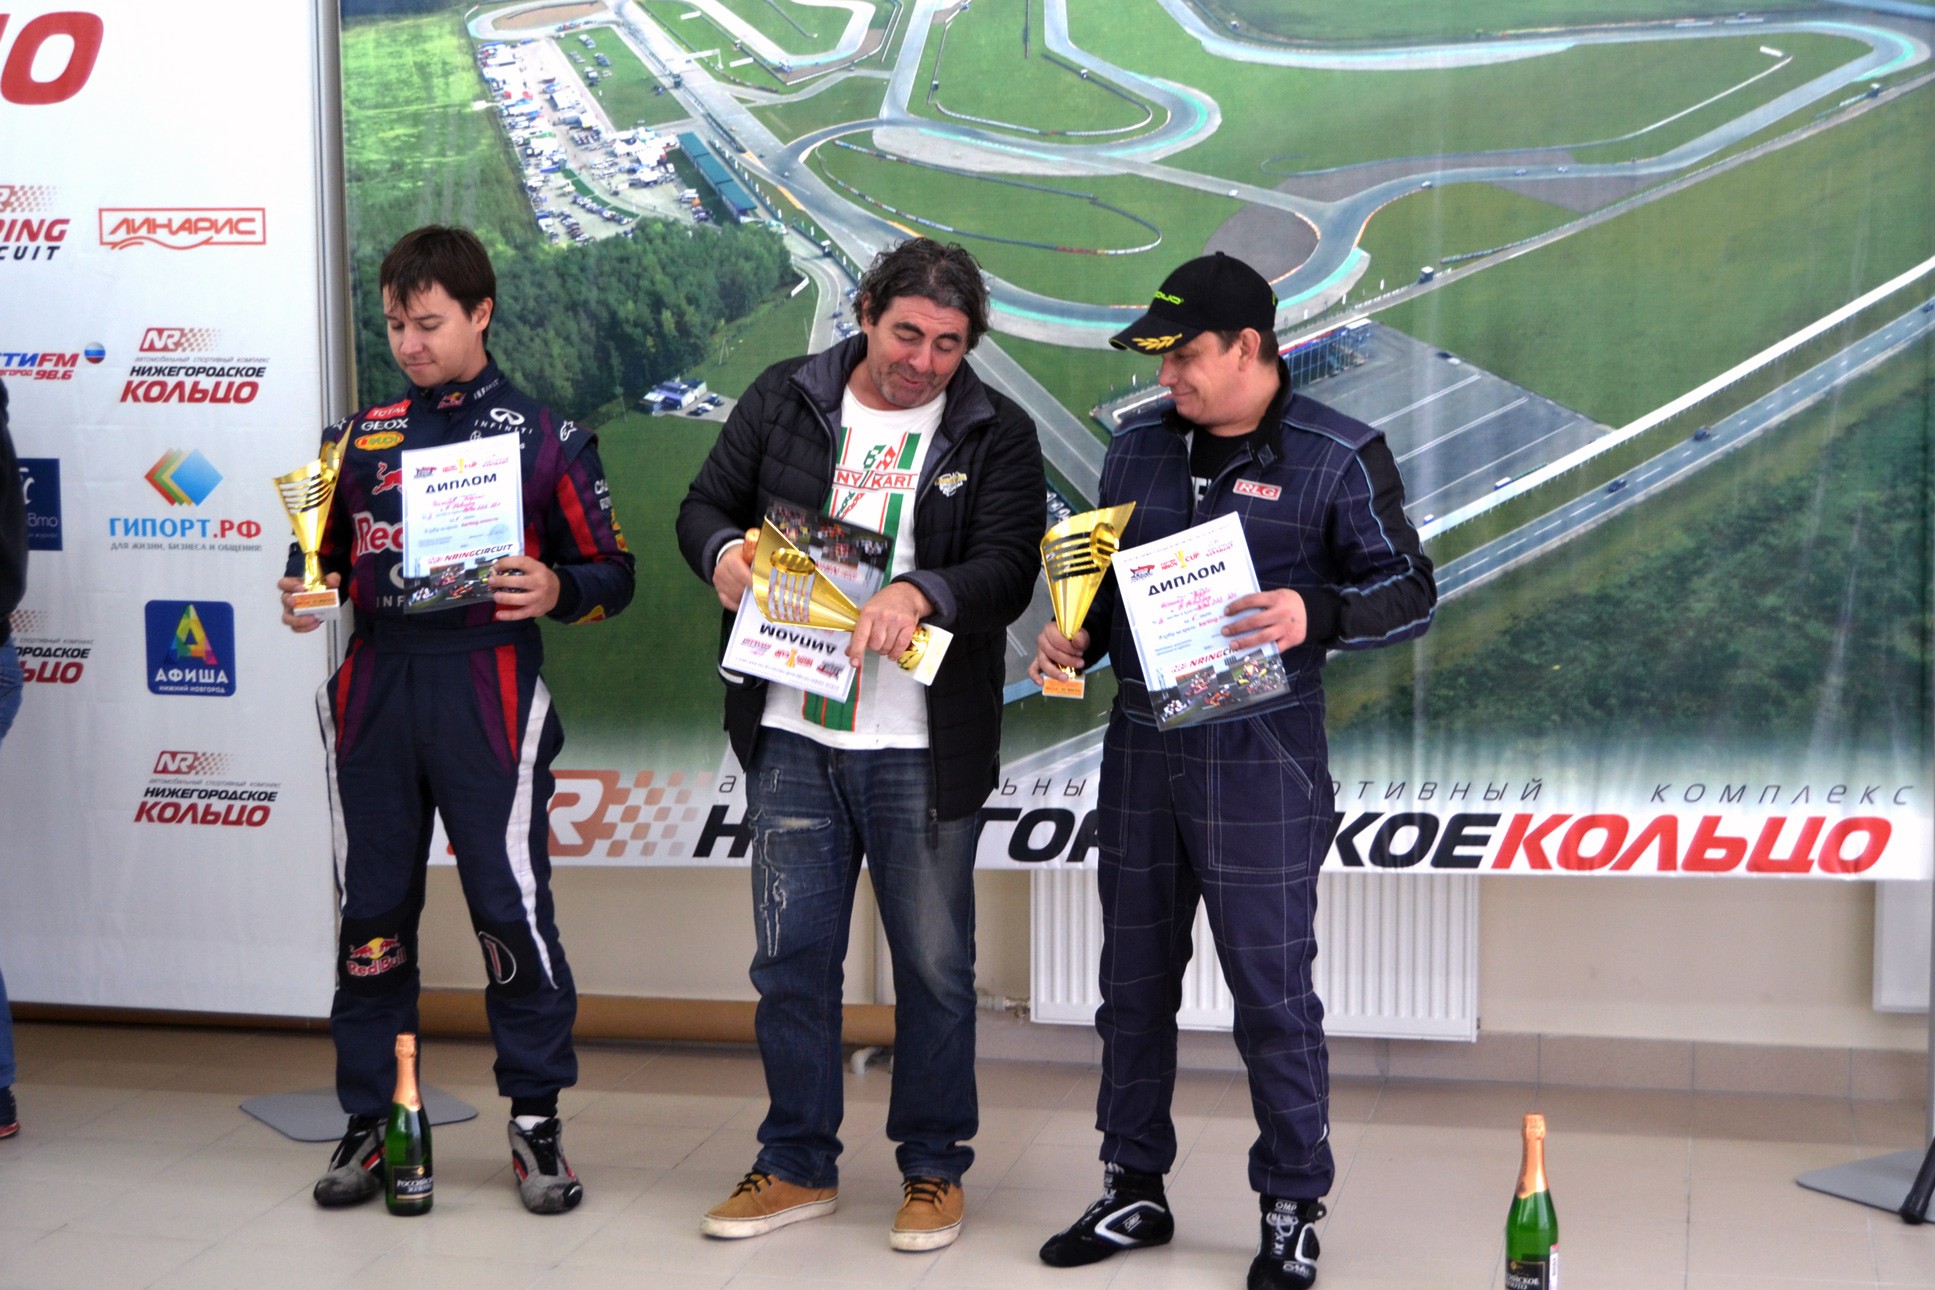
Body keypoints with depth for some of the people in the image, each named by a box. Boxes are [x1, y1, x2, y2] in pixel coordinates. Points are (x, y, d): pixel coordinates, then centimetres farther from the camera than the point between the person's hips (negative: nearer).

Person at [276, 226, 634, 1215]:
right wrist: (304, 592, 1)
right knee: (373, 911, 7)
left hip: (487, 696, -4)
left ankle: (536, 1122, 8)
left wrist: (556, 591, -16)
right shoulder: (361, 436, 15)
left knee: (511, 909, -5)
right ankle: (371, 1119, 18)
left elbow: (613, 572, 4)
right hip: (374, 689, 4)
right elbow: (329, 555, 23)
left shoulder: (544, 435, 4)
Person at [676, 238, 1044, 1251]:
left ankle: (934, 1168, 23)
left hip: (922, 749, -2)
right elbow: (706, 502, 13)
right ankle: (798, 1165, 23)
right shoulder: (783, 399, 7)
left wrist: (919, 593, -29)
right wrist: (722, 550, -11)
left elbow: (1006, 571, -10)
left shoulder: (997, 435, 0)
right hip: (792, 737, 2)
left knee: (934, 963, 7)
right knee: (790, 956, 8)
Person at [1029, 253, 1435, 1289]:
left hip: (1259, 756, -5)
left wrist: (1314, 615, -22)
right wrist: (1078, 639, 0)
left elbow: (1409, 590, -4)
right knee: (1134, 979, 12)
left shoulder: (1337, 456, -5)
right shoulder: (1137, 447, 11)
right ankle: (1133, 1189, 26)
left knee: (1272, 991, 0)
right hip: (1139, 745, 5)